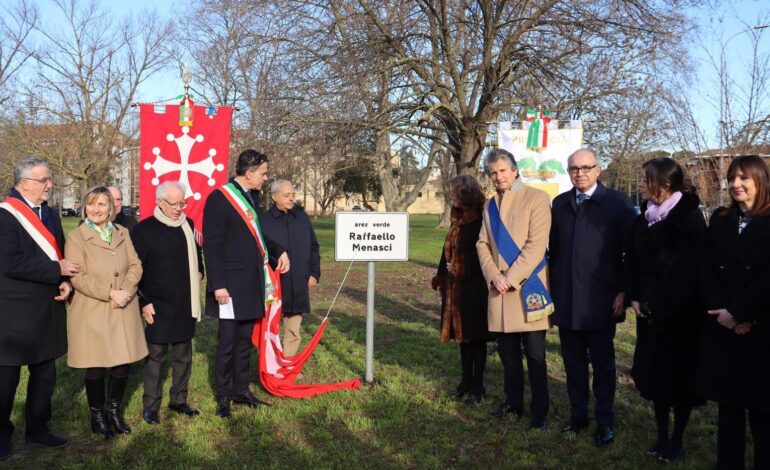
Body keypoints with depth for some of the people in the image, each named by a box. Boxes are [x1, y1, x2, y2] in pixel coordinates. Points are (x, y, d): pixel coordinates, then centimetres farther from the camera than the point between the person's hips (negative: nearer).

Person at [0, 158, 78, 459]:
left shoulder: (50, 214, 10)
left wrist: (66, 282, -3)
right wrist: (57, 271, -18)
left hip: (48, 309, 7)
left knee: (45, 374, 14)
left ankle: (37, 429, 29)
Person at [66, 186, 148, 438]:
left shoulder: (123, 233, 10)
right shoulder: (76, 237, -4)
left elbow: (135, 265, 5)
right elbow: (78, 277, -12)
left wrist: (126, 291, -13)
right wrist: (111, 293, -19)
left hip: (124, 311, 4)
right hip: (92, 313, -3)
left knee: (123, 364, 5)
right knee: (96, 368, 4)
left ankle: (114, 410, 28)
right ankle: (97, 415, 26)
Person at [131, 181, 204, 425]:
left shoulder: (188, 225, 7)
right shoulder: (144, 229, -9)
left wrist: (199, 272, 9)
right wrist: (143, 302, -10)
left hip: (185, 304, 5)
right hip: (158, 305, -5)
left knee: (183, 355, 13)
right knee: (155, 356, 3)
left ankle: (179, 400, 27)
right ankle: (151, 406, 15)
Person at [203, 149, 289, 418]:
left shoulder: (252, 196, 10)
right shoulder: (219, 198, -13)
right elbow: (211, 245, -15)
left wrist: (279, 251, 11)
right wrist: (218, 285, -18)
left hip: (252, 283, 7)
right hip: (231, 285, -7)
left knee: (244, 341, 16)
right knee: (227, 343, 3)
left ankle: (241, 390, 27)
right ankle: (223, 396, 17)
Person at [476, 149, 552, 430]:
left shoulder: (536, 198, -5)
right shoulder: (490, 205, 15)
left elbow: (536, 244, -13)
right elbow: (483, 244, 10)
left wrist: (511, 278, -15)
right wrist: (494, 277, -6)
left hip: (527, 288, -6)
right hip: (499, 289, 6)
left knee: (535, 356, 0)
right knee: (508, 353, 15)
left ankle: (540, 412, 10)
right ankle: (513, 403, 28)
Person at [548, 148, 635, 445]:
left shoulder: (618, 203, -4)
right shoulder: (560, 203, 10)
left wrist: (623, 291, -10)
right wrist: (551, 288, 8)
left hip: (600, 301, -4)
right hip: (565, 300, 4)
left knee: (603, 364, 9)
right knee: (573, 363, 12)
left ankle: (605, 422, 22)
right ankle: (578, 416, 25)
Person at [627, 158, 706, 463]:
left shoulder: (689, 218, -12)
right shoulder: (645, 217, 6)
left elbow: (687, 270, -16)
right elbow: (634, 260, 10)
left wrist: (659, 306, -14)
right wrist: (635, 298, -1)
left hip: (680, 313, -6)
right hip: (650, 312, 6)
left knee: (680, 373, 6)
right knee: (655, 372, 10)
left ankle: (677, 439, 19)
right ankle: (662, 436, 23)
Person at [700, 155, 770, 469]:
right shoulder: (719, 220, 9)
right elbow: (708, 271, 3)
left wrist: (737, 312, -13)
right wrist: (725, 313, -9)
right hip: (722, 326, 4)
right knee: (728, 403, 11)